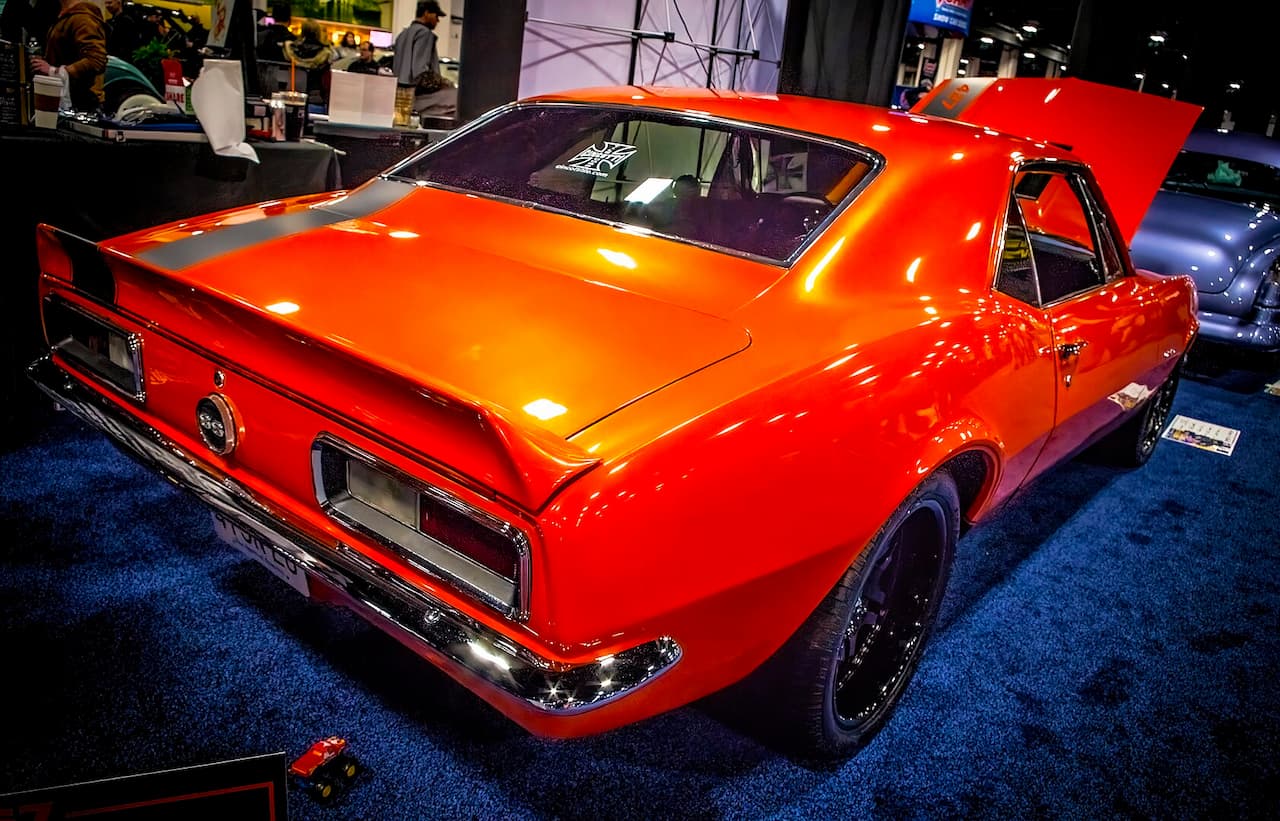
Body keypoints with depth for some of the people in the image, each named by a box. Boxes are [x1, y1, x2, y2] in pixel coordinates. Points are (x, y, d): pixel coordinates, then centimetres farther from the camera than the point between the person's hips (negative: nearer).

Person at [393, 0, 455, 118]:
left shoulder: (403, 34, 20)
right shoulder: (424, 33, -7)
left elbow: (395, 68, 20)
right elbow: (421, 72, -17)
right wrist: (442, 82, -8)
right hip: (418, 94, -9)